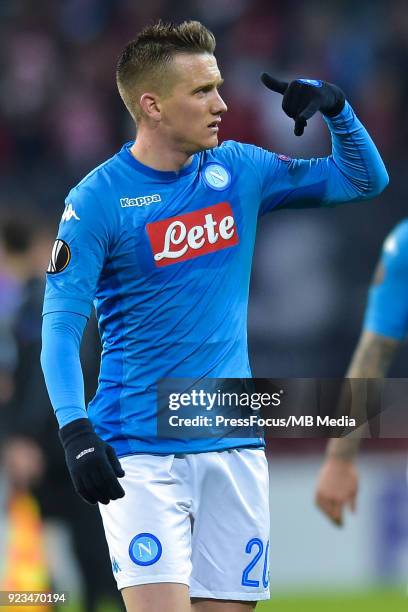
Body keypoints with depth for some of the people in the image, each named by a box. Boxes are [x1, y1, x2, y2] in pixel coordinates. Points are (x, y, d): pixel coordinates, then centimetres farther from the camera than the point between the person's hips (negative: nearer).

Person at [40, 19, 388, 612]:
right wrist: (76, 430, -25)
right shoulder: (97, 200, -7)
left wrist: (334, 106, -5)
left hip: (233, 446, 5)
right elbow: (61, 325, -11)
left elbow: (363, 180, 14)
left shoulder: (239, 170, 7)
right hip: (139, 451, -5)